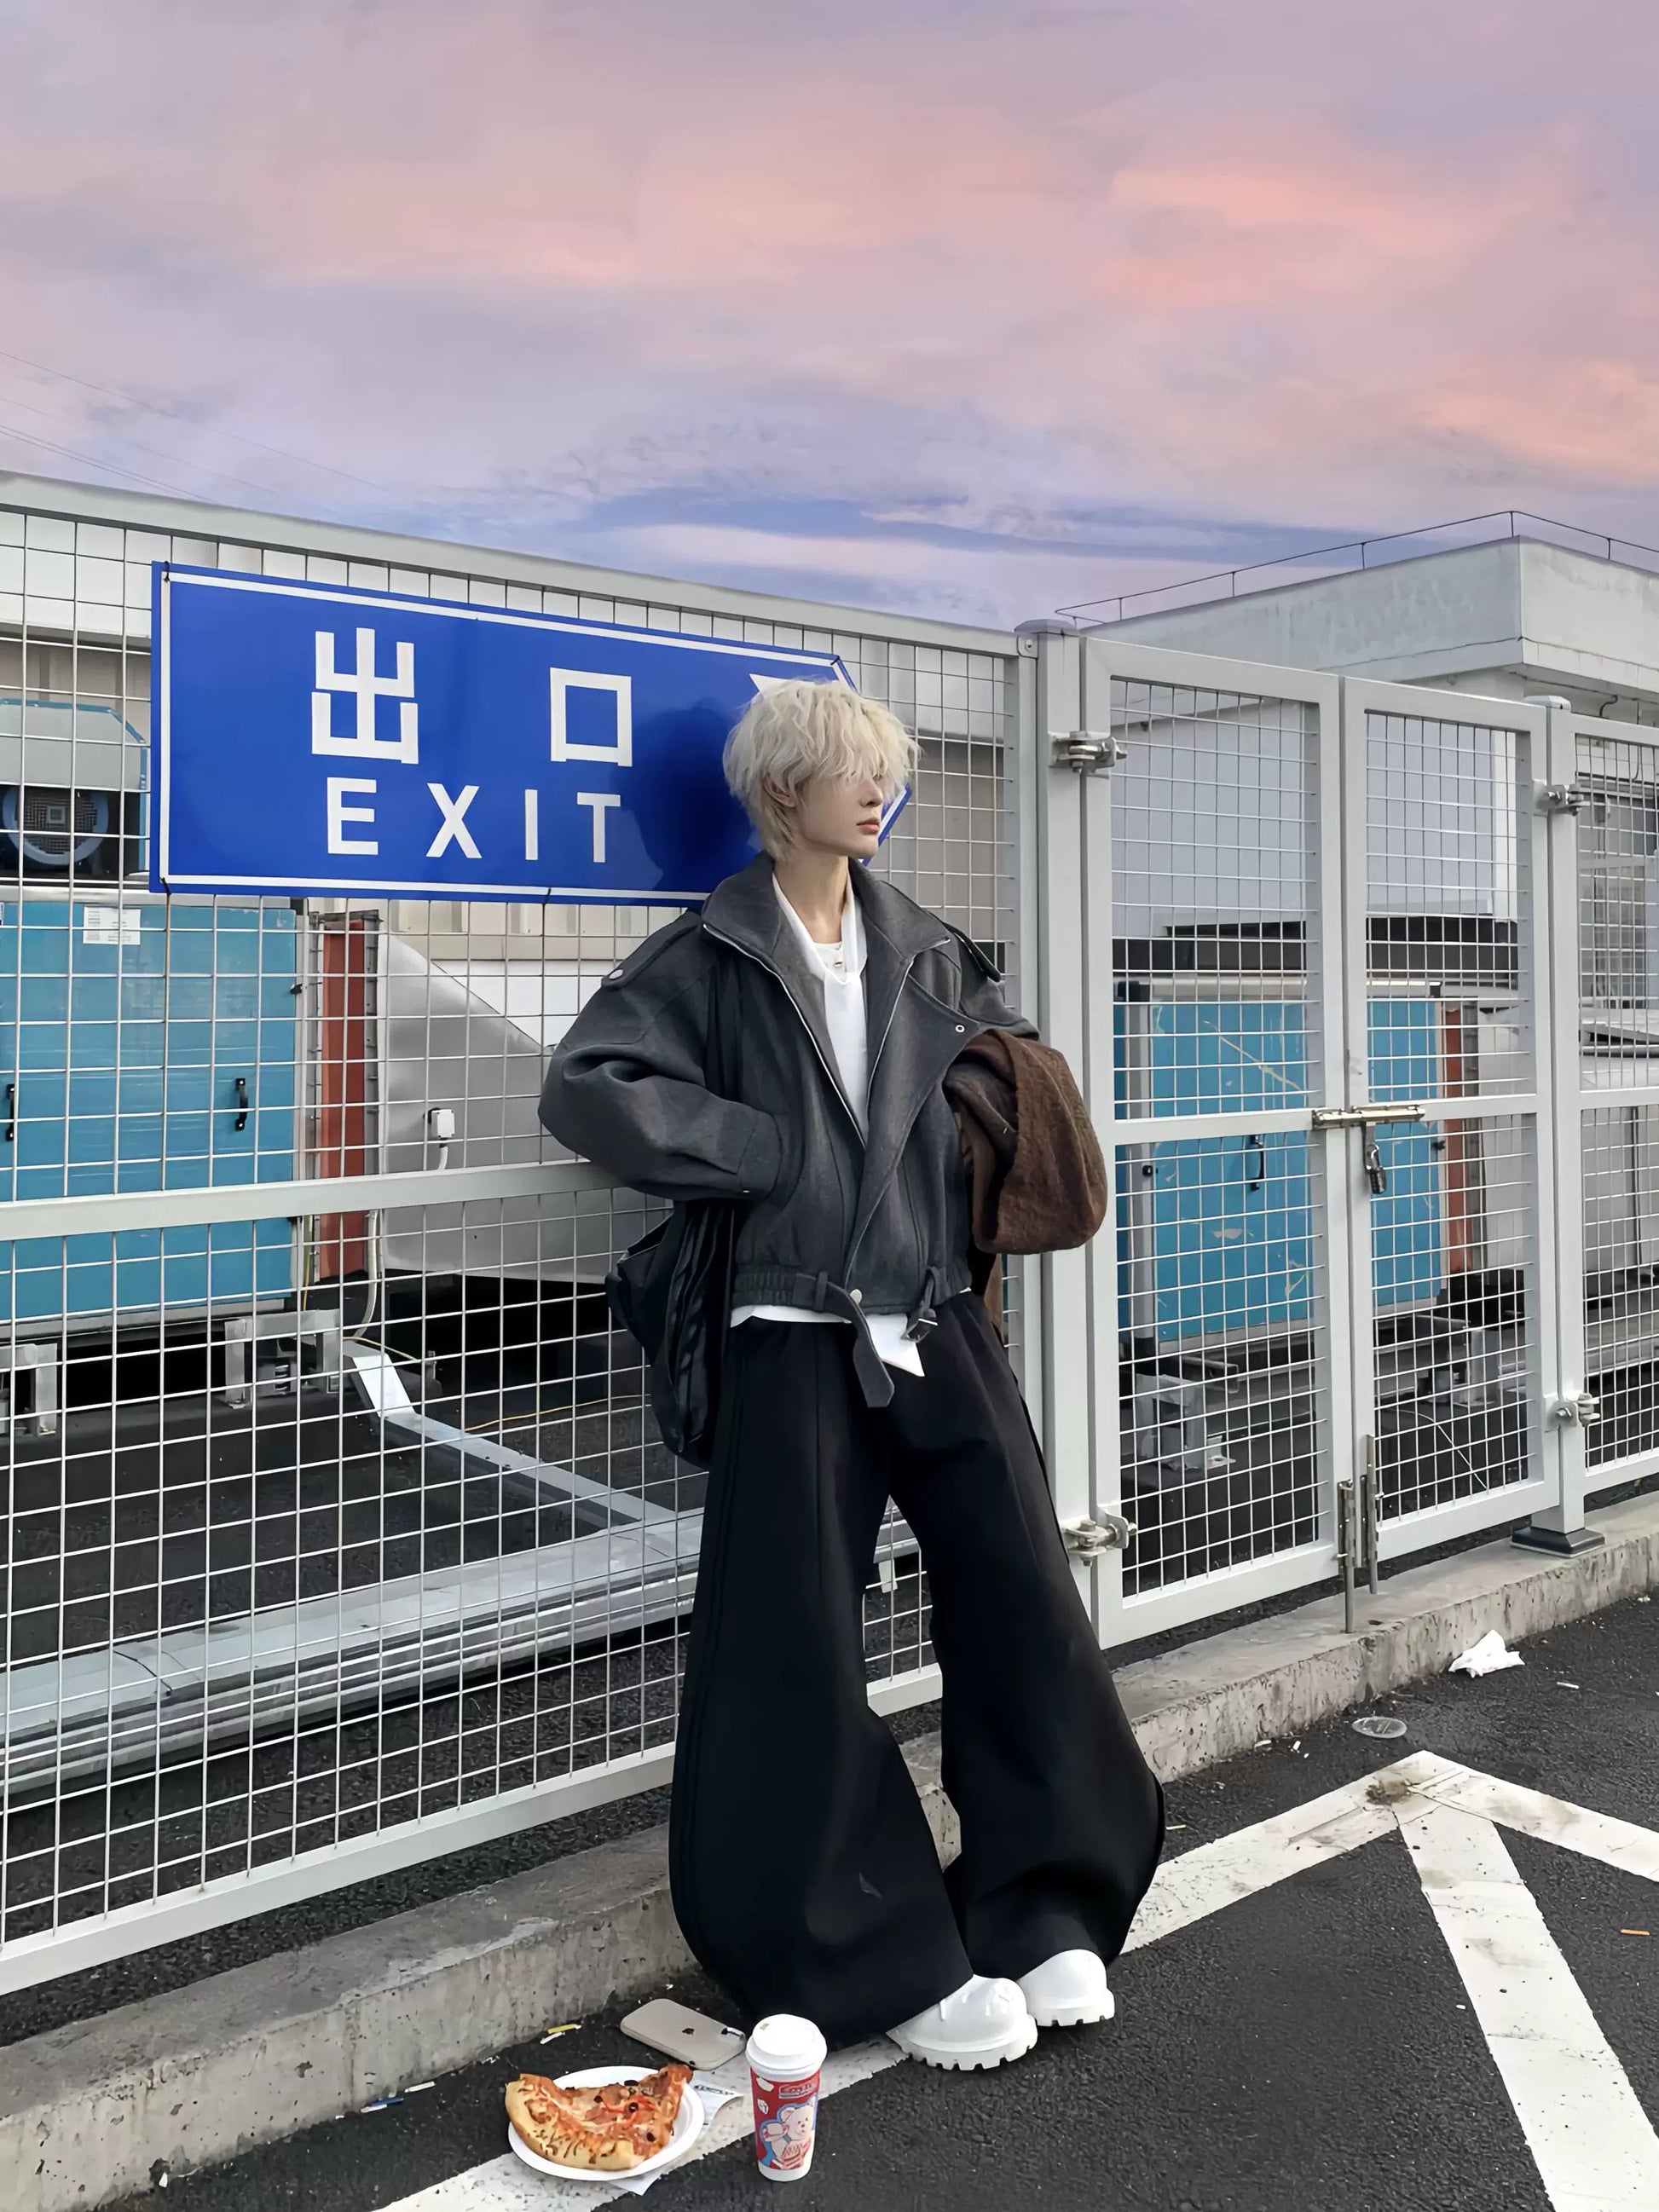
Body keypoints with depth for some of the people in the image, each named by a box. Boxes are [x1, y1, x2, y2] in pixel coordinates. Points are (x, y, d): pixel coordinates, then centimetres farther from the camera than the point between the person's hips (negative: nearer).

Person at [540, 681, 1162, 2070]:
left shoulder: (930, 952, 12)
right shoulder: (713, 954, -1)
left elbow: (1015, 1058, 28)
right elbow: (588, 1085, -13)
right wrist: (762, 1152, -13)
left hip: (942, 1324, 4)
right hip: (801, 1339, -4)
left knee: (1026, 1607, 1)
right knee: (802, 1656, -2)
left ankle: (1044, 1910, 20)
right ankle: (897, 1964, 15)